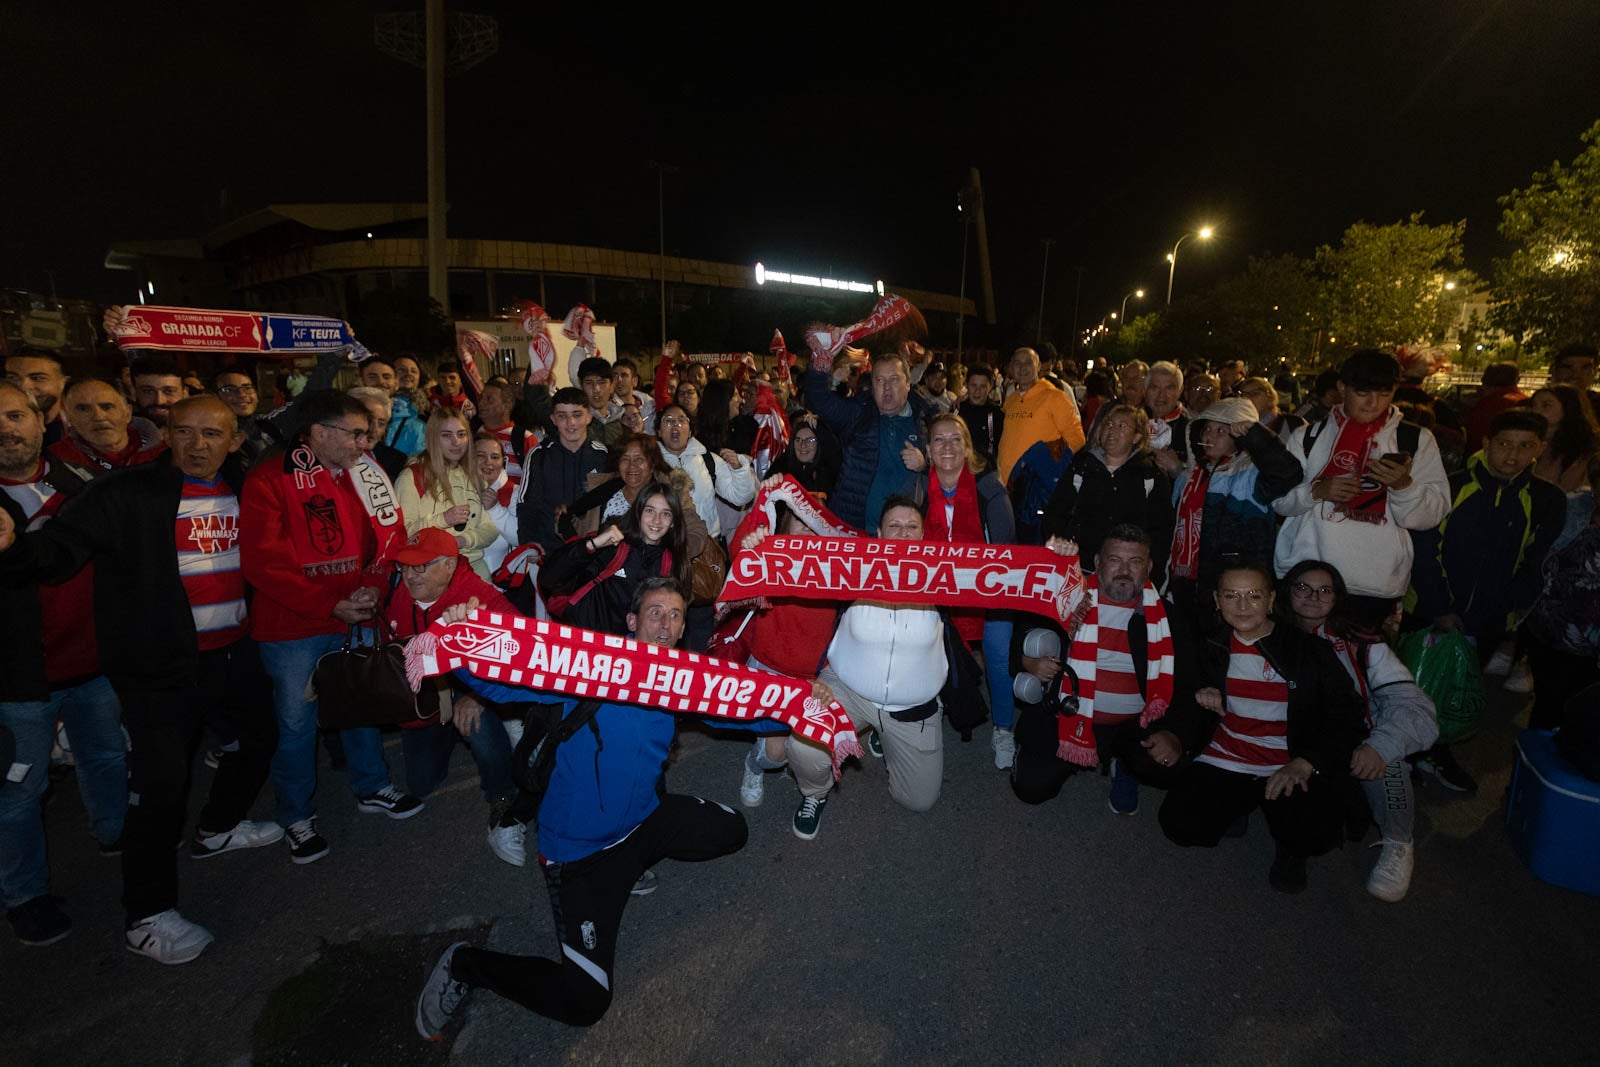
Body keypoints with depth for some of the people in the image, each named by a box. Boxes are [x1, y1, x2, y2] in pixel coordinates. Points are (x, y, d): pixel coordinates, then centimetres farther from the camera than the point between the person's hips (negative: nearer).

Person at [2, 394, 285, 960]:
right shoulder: (129, 493, -10)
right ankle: (147, 914, 17)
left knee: (258, 736, 23)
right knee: (161, 785, -3)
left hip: (236, 652, 6)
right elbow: (60, 547, -20)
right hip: (163, 667, -6)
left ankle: (218, 828, 50)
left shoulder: (241, 492, 5)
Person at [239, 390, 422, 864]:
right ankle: (297, 817, 27)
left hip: (356, 619, 4)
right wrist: (331, 605, -19)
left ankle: (371, 788, 37)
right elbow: (263, 562, -16)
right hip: (292, 626, -4)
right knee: (296, 721, 8)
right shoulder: (270, 479, -12)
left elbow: (390, 538, 4)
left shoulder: (367, 475, 0)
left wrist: (371, 591, -12)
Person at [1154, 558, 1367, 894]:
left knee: (1317, 834, -30)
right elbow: (1189, 707, 14)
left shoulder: (1309, 649, 0)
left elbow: (1346, 715, -3)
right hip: (1224, 762, 2)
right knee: (1181, 825, -19)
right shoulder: (1211, 649, 8)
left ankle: (1288, 848, 10)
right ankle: (1235, 808, 17)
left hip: (1292, 769, -2)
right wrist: (1173, 736, -9)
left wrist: (1304, 764, -16)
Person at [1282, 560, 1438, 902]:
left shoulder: (1361, 647, -5)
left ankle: (1398, 846, -7)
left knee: (1381, 747, -31)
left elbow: (1414, 706, -15)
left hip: (1356, 761, -1)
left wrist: (1378, 747, -35)